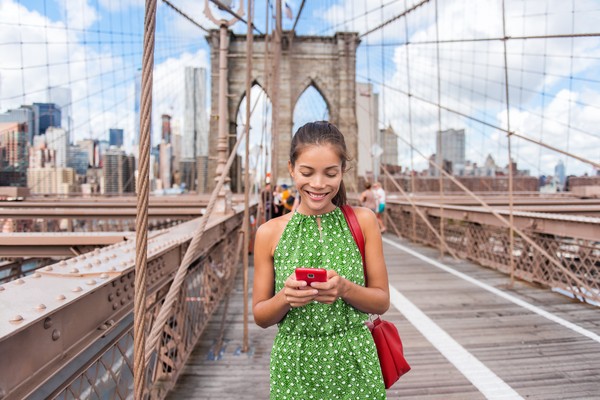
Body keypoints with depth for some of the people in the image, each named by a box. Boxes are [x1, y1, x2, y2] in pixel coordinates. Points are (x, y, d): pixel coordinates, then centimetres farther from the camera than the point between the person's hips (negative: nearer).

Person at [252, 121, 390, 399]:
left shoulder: (363, 221, -6)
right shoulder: (269, 233, -7)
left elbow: (382, 301, -2)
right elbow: (260, 316, 0)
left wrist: (345, 288, -20)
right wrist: (285, 297, -20)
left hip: (354, 364, 0)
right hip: (295, 366, 0)